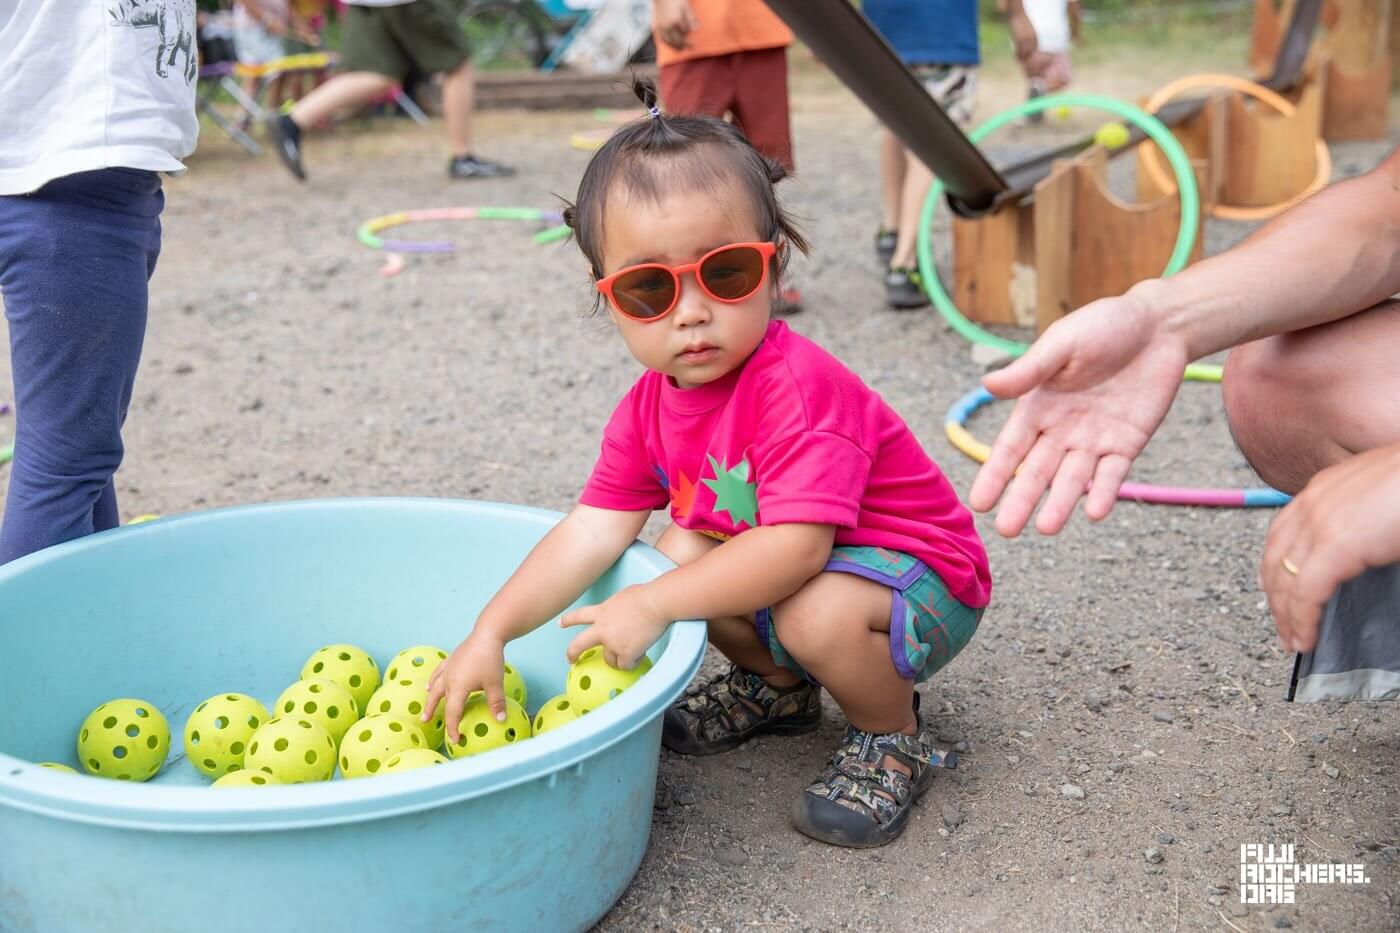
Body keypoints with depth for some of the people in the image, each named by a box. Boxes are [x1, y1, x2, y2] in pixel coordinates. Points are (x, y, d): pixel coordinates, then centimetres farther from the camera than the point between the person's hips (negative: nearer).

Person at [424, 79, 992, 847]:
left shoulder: (797, 388, -31)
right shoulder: (650, 405, -6)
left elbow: (796, 544, -38)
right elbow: (592, 531, -7)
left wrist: (651, 606, -34)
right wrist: (489, 633, -17)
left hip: (923, 579, -7)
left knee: (818, 612, -34)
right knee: (677, 552, -7)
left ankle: (892, 741, -2)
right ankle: (777, 684, 19)